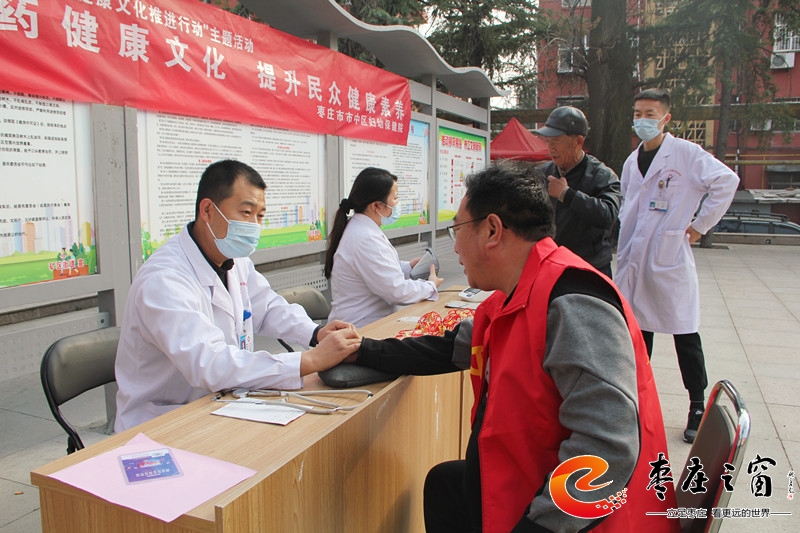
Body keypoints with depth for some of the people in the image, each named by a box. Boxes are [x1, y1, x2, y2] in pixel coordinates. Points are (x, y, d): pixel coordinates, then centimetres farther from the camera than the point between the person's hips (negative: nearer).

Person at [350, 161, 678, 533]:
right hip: (526, 487, 10)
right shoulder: (510, 301, 5)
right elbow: (446, 350, 16)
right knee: (443, 482, 23)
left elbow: (607, 448, -33)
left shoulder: (570, 304, -27)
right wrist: (359, 350, 15)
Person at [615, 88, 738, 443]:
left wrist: (700, 225, -12)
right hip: (633, 261, 6)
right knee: (637, 331, 13)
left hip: (670, 258, -6)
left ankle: (698, 407, 16)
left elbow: (727, 180, -14)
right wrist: (624, 244, 11)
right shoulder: (632, 161, 14)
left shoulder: (685, 153, -6)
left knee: (684, 334, 2)